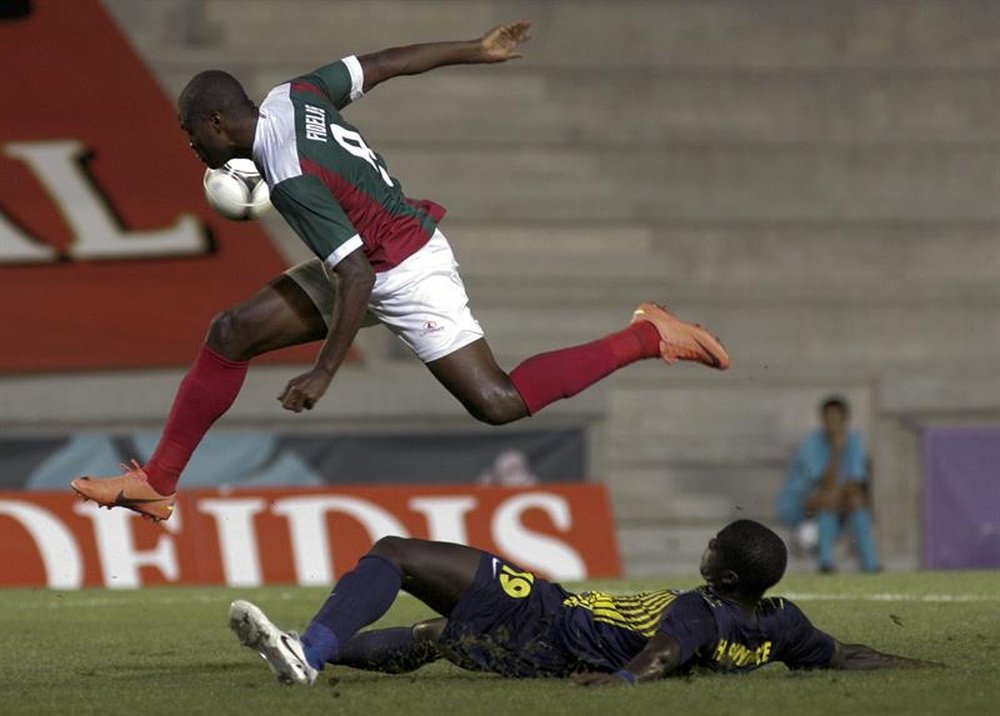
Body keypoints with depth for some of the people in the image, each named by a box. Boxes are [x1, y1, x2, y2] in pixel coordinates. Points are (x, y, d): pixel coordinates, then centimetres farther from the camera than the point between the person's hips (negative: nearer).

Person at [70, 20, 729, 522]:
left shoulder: (292, 179, -29)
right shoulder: (295, 96, -4)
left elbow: (356, 274, -30)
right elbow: (388, 64, 5)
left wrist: (323, 373, -25)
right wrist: (476, 51, 18)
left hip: (407, 276, -10)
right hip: (373, 261, 10)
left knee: (498, 403, -9)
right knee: (231, 335, 4)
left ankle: (648, 337, 1)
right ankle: (157, 483, 8)